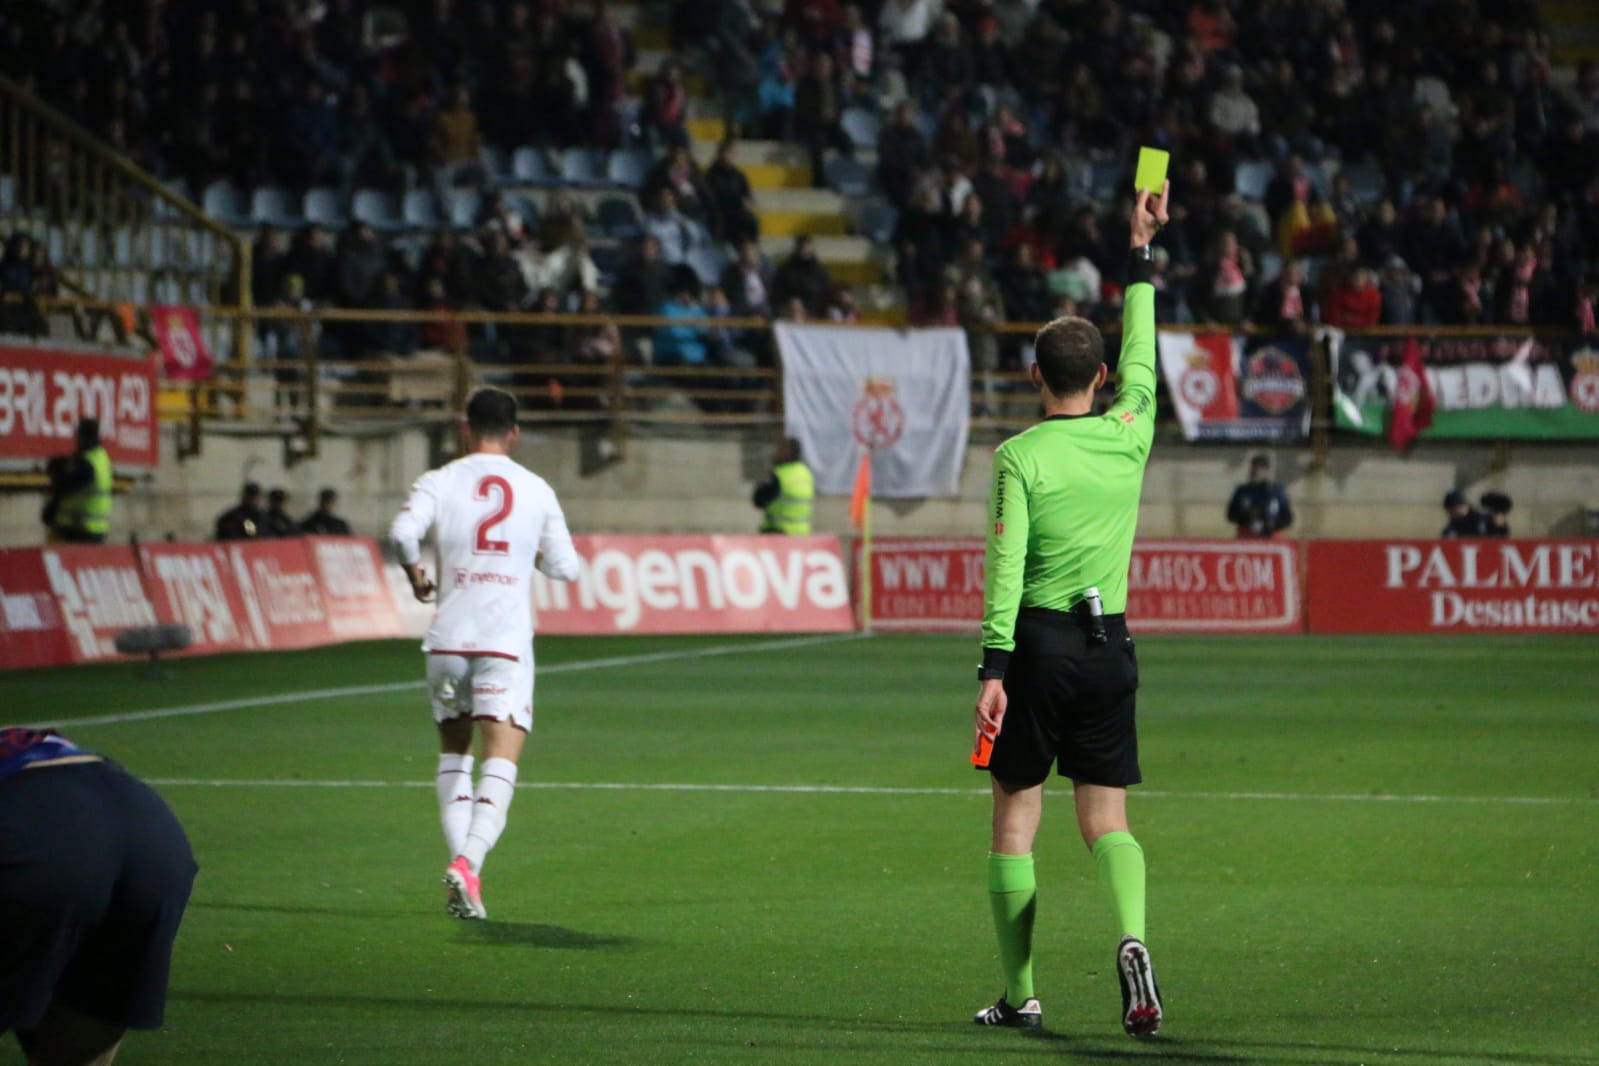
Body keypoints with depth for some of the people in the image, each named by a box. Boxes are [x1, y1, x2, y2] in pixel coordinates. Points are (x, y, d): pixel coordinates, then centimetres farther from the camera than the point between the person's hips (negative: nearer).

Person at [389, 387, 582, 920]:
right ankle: (468, 862, -29)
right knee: (501, 761, -8)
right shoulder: (537, 490, 7)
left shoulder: (441, 481, 2)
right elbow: (567, 567, 11)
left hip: (449, 636, 1)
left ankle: (461, 862, 9)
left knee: (453, 753, 19)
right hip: (508, 639, -1)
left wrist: (415, 572, 4)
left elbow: (403, 531, -15)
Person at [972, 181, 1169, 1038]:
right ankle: (1131, 939, -23)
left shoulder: (1020, 456, -8)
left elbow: (1005, 568, -14)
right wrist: (1141, 257, 29)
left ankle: (1019, 992, 7)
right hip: (1110, 646, 3)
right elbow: (1140, 357, 21)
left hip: (1038, 642, -3)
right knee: (1106, 817, 6)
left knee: (1015, 816, 6)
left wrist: (993, 669, -14)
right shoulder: (1128, 437, 3)